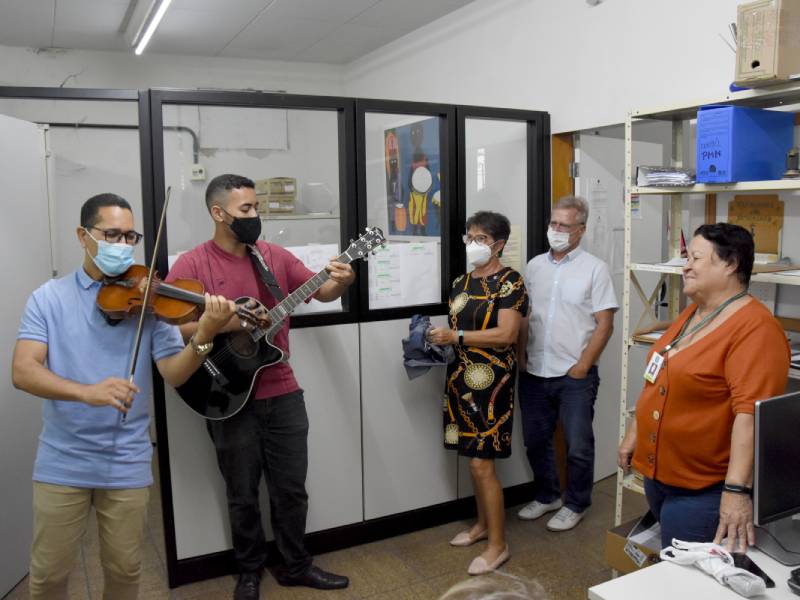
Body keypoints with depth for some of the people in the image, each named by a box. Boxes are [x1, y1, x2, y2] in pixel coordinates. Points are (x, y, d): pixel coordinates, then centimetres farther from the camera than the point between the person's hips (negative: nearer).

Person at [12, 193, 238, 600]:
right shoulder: (49, 297, -3)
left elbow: (173, 373, -11)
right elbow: (23, 371, -15)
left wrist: (203, 337, -32)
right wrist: (85, 391, -33)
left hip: (127, 462, 1)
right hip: (62, 460, 0)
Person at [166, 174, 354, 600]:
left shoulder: (276, 256, 3)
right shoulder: (191, 264, -9)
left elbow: (321, 292, 7)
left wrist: (340, 282, -15)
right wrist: (226, 323, -25)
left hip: (283, 394, 4)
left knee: (291, 488, 14)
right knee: (243, 495, 13)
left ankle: (296, 566, 33)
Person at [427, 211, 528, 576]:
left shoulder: (509, 282, -9)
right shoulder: (462, 281, 13)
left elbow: (506, 334, -19)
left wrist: (455, 337, -19)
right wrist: (437, 336, 2)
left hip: (490, 381, -7)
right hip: (462, 377, 7)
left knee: (482, 462, -6)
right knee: (473, 457, 15)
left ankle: (498, 545, 8)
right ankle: (483, 523, 33)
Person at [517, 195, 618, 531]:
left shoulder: (594, 269, -5)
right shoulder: (535, 266, 8)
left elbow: (604, 325, -8)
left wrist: (581, 367, -12)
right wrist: (522, 356, 3)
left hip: (575, 376, -4)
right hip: (534, 374, 5)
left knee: (578, 446, 4)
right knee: (535, 441, 14)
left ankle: (575, 505, 26)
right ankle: (547, 496, 35)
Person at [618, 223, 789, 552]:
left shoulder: (755, 328, -20)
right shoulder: (691, 314, 8)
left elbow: (750, 413, -28)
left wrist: (737, 490, -32)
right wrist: (634, 434, 18)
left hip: (704, 491, -8)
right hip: (657, 474, 8)